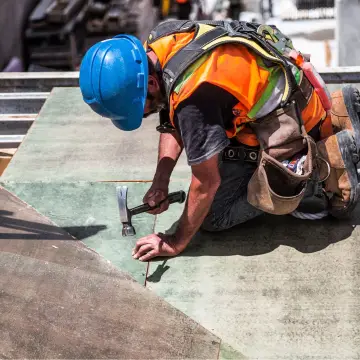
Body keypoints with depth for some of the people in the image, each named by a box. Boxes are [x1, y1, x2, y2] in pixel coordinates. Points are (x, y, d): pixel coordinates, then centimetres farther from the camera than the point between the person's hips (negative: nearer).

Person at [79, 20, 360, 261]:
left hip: (288, 118, -9)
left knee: (215, 215, -9)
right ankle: (336, 113, 21)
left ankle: (332, 158, -5)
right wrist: (160, 182, -4)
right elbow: (172, 123, 5)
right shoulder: (152, 48, -9)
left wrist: (175, 244, -14)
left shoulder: (194, 96, -36)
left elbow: (207, 183, -26)